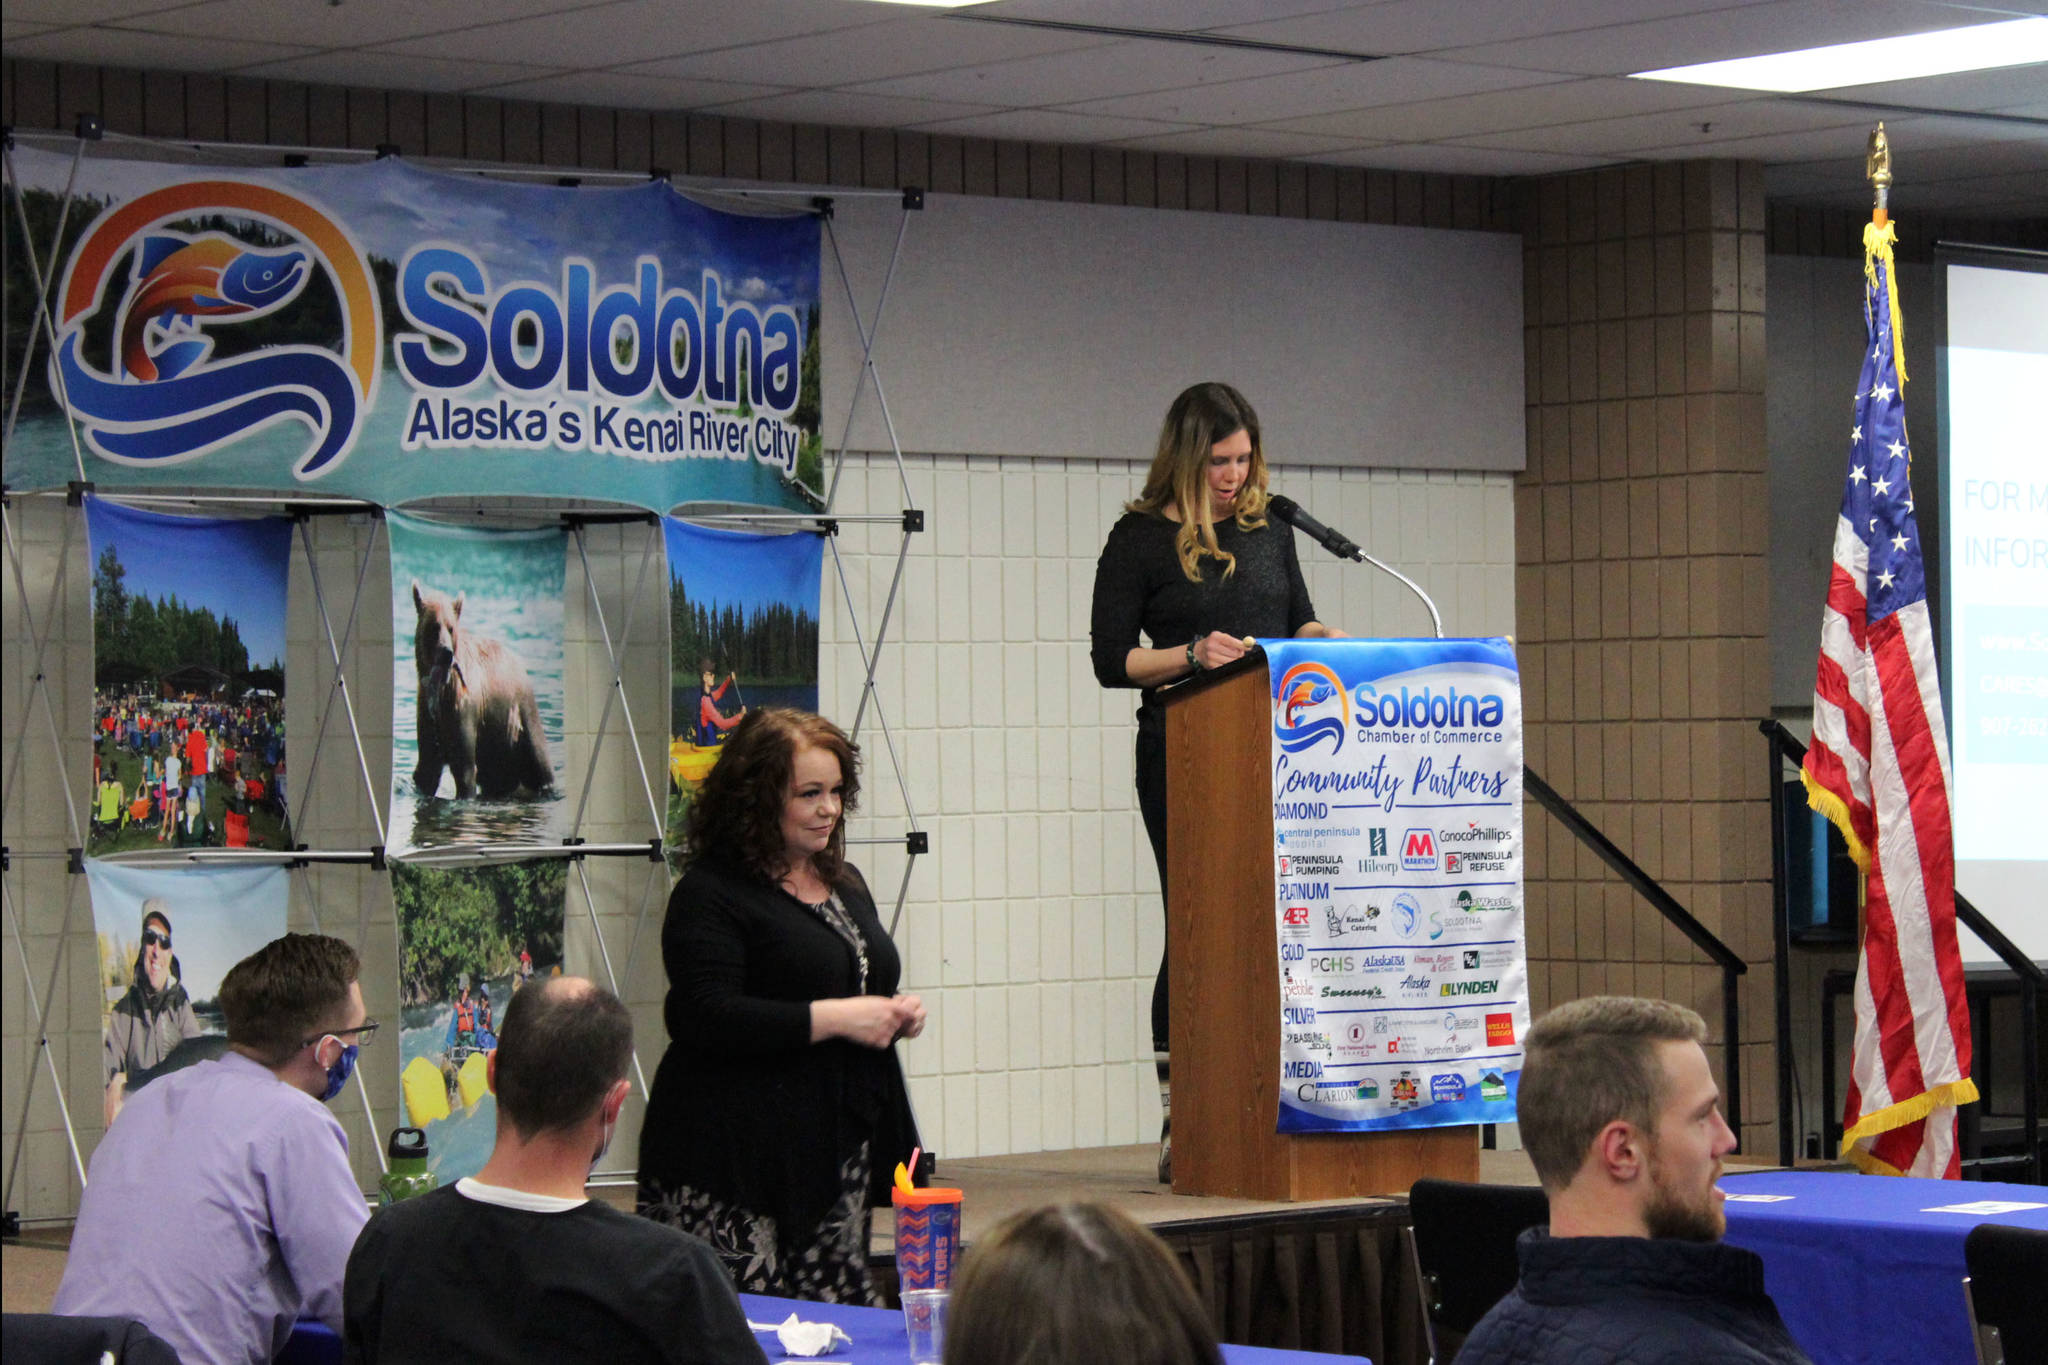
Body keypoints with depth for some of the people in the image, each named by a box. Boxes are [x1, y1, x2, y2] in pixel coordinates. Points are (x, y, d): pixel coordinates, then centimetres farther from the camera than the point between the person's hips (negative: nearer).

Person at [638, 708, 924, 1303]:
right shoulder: (711, 894, -7)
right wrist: (834, 1018, -18)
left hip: (838, 1156, 7)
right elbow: (707, 1018, -19)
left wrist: (896, 1015, 10)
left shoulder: (845, 884, 19)